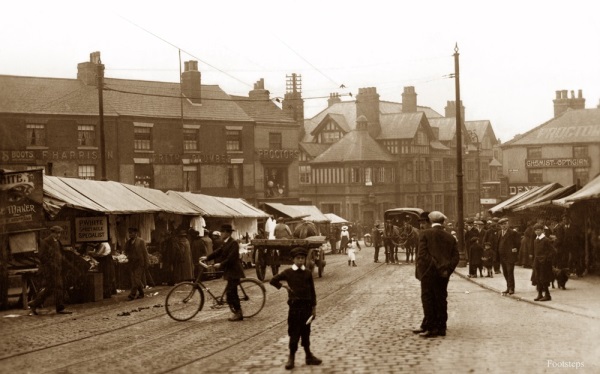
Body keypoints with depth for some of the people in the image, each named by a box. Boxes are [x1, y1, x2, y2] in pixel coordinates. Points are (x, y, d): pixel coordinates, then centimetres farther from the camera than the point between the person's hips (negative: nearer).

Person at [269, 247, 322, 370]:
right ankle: (291, 357, 5)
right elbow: (273, 280, 3)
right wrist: (283, 286, -3)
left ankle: (309, 356, 18)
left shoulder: (308, 273, 4)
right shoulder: (288, 272, -3)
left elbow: (312, 290, 6)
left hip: (307, 305, 3)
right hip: (295, 305, -2)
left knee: (306, 332, 10)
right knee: (294, 332, -1)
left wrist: (314, 307, 4)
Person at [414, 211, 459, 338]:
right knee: (441, 299, 10)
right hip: (443, 274, 5)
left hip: (429, 272, -4)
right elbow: (455, 257, 2)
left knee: (428, 299, 0)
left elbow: (422, 254, -12)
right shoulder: (450, 237, 9)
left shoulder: (425, 234, -4)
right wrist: (447, 269, -2)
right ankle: (441, 327, 16)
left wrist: (420, 270, -6)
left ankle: (432, 328, -2)